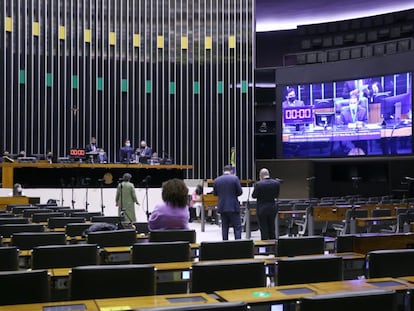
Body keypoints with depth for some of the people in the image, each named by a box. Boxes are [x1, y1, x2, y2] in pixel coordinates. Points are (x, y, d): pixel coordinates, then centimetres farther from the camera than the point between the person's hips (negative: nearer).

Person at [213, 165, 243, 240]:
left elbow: (215, 193, 10)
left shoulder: (216, 180, 3)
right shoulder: (235, 178, -7)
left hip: (222, 207, 4)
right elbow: (240, 192, -5)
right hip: (233, 207, -4)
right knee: (237, 227, 1)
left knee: (224, 227, 11)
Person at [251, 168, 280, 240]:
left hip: (262, 209, -4)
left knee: (263, 229, 5)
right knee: (272, 229, 17)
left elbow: (254, 196, -8)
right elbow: (276, 196, 4)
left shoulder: (259, 184, -17)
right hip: (273, 208, 4)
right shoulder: (276, 183, -4)